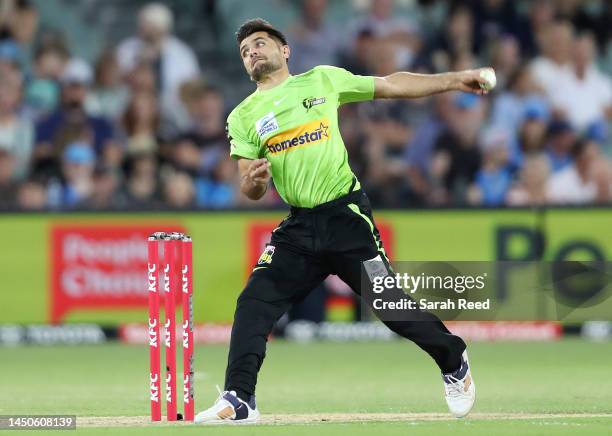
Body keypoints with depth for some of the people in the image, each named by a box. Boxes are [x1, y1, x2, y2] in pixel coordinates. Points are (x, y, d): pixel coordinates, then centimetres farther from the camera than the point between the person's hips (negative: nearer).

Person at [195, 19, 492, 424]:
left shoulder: (322, 80, 6)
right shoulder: (244, 117, 8)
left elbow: (390, 85, 13)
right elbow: (252, 192, 4)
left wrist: (453, 80, 11)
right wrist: (253, 179, -20)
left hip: (346, 216, -2)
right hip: (298, 228, 2)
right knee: (254, 303, -11)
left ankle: (454, 363, 19)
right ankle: (239, 400, -8)